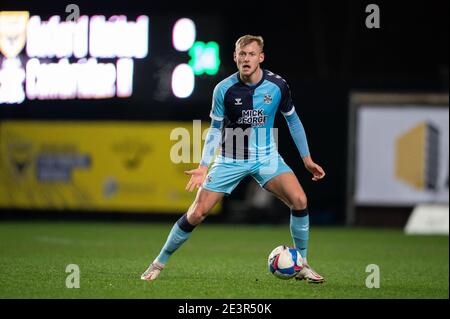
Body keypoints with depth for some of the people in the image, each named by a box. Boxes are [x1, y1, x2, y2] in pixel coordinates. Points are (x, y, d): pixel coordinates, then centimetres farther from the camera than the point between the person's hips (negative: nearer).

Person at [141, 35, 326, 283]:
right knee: (197, 213, -8)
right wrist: (204, 166, -10)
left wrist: (306, 158, 7)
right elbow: (215, 129, -1)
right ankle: (159, 263, 11)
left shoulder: (277, 86, -10)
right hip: (230, 160, -1)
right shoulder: (224, 90, -13)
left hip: (266, 158, 1)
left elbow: (292, 120, 6)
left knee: (299, 200, -21)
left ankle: (302, 265, -3)